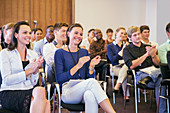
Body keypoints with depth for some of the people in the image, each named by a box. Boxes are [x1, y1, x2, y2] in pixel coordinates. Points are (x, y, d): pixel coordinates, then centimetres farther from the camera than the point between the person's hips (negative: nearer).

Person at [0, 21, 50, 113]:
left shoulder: (33, 54, 17)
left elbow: (33, 82, 13)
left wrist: (36, 70, -7)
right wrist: (29, 71, -12)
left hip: (30, 91, 4)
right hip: (10, 93, -4)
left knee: (46, 104, -32)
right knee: (41, 91, -33)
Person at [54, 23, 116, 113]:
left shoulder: (84, 52, 18)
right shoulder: (60, 53, 4)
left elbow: (89, 77, 16)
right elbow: (59, 79, -6)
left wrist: (91, 66, -5)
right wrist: (78, 66, -14)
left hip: (84, 89, 3)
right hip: (68, 91, -3)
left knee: (90, 95, -37)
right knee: (92, 82, -33)